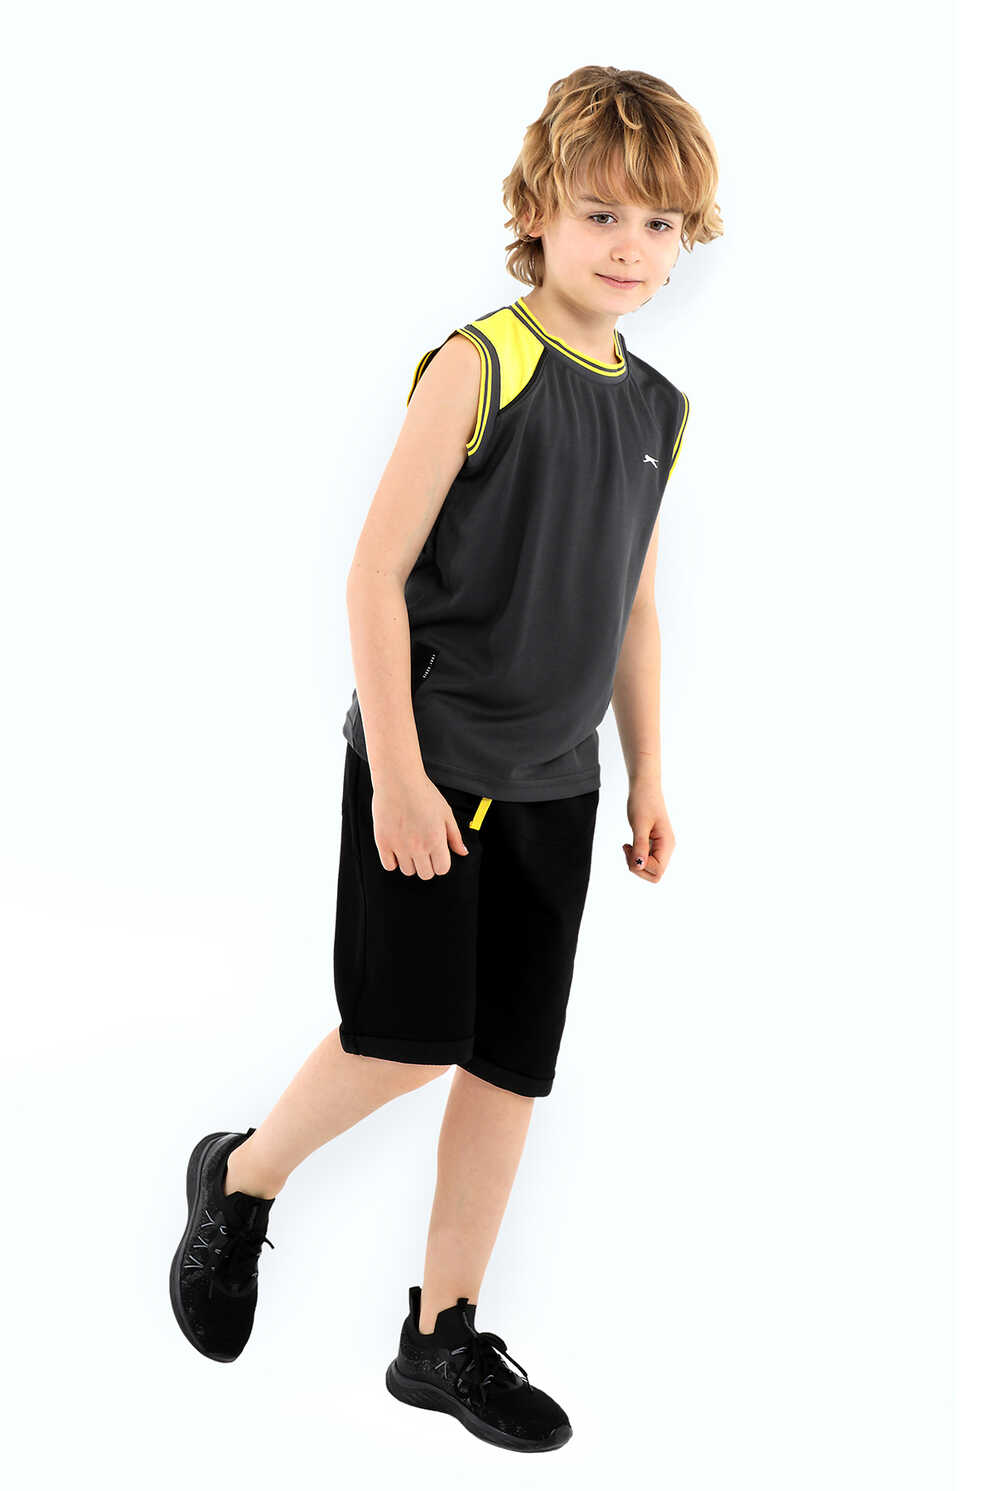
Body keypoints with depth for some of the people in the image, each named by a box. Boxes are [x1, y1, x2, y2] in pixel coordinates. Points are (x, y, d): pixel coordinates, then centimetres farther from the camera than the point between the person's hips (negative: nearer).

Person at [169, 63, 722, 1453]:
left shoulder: (657, 410, 9)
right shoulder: (479, 364, -11)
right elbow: (376, 572, -14)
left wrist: (648, 777, 15)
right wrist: (397, 769, -17)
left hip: (554, 781, 6)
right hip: (427, 763, -6)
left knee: (513, 1063, 7)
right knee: (409, 1039, -8)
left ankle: (445, 1332, 21)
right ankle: (243, 1180, 22)